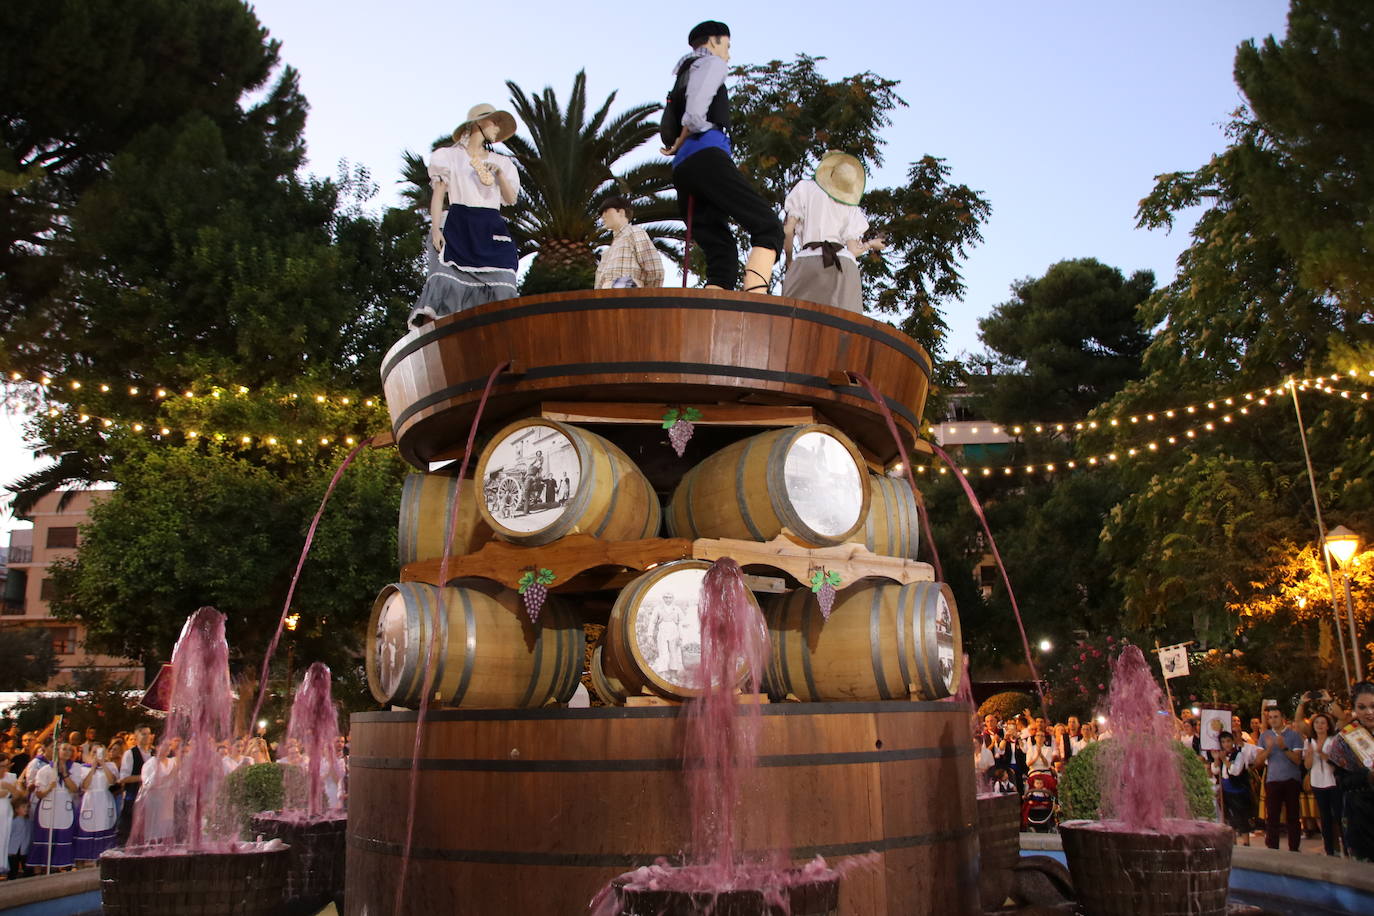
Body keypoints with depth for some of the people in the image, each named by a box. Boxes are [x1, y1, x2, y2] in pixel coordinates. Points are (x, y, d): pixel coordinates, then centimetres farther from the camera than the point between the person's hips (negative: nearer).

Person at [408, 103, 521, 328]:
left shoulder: (500, 162, 25)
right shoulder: (451, 156, 15)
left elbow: (511, 199, 14)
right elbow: (438, 194, 6)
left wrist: (499, 174, -2)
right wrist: (435, 227, -9)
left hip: (491, 231, 4)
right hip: (458, 226, -3)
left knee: (500, 295, -15)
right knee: (445, 282, -21)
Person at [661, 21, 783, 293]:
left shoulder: (683, 75, 37)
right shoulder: (712, 63, 11)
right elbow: (695, 115, -6)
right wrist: (681, 143, 9)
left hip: (682, 169, 9)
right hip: (706, 155, -8)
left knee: (722, 253, 0)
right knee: (768, 226, -18)